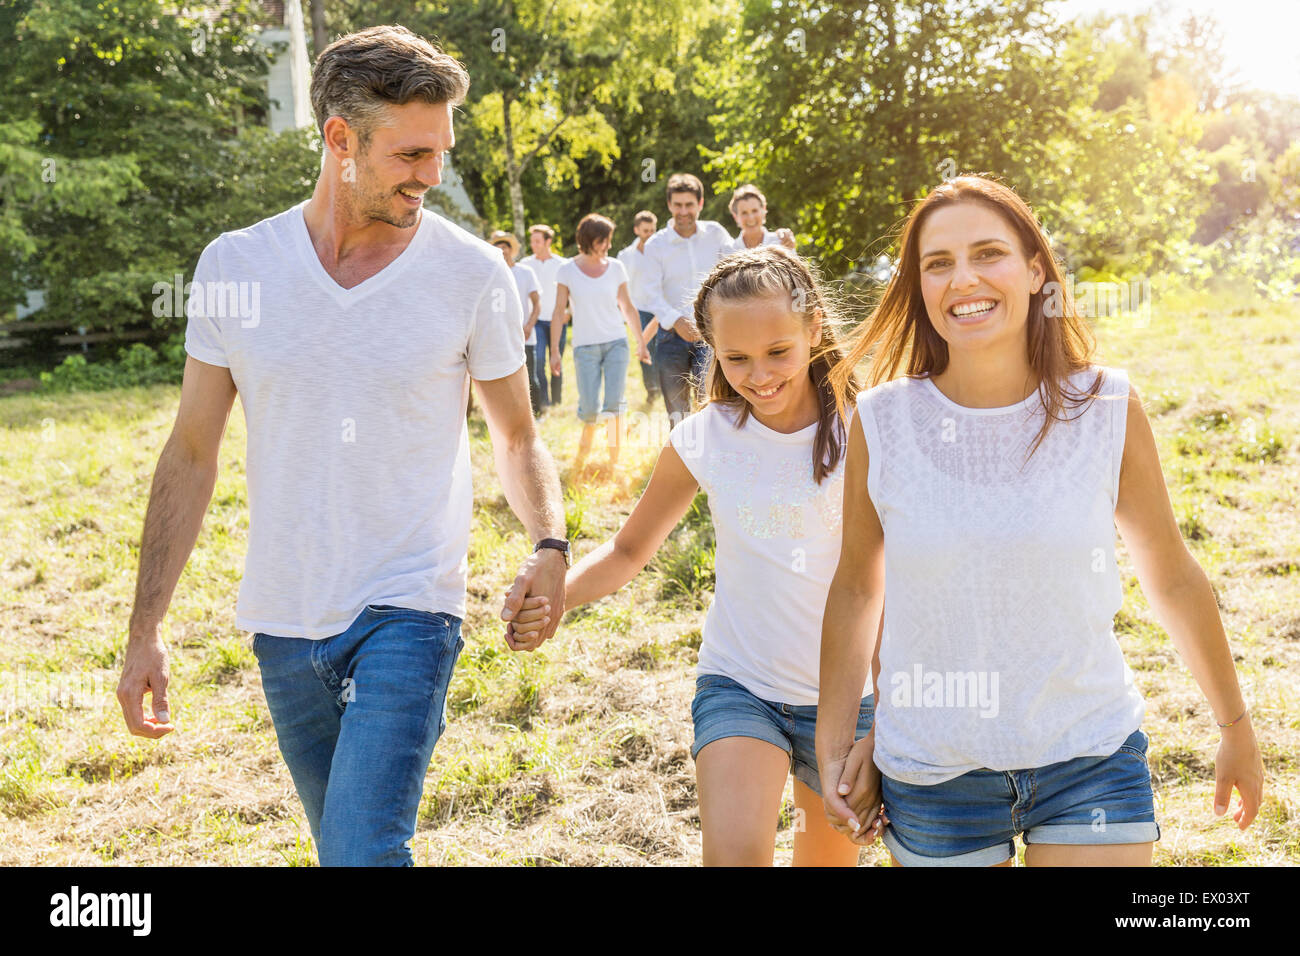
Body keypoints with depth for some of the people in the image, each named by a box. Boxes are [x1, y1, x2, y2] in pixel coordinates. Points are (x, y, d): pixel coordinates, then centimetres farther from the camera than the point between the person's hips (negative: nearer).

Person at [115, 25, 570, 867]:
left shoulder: (473, 275, -6)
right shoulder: (235, 266, -1)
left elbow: (518, 439, 5)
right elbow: (192, 455, 5)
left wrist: (550, 545, -15)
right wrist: (147, 628, 3)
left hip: (408, 612, -3)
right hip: (283, 621, 3)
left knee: (363, 851, -18)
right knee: (341, 844, 16)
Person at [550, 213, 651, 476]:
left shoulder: (615, 267, 6)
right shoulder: (568, 270, -1)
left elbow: (627, 307, 14)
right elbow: (559, 312, 0)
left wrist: (641, 343, 15)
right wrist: (554, 351, -4)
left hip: (616, 343, 2)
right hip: (585, 346, -2)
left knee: (614, 403, -8)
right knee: (589, 408, -6)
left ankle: (614, 461, -1)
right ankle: (583, 451, 21)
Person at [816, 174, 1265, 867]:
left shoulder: (1108, 409, -7)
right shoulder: (883, 421, -7)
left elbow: (1170, 576, 6)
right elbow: (856, 587, 6)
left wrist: (1235, 727, 15)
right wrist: (833, 740, 6)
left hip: (1089, 758, 0)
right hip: (932, 775, 1)